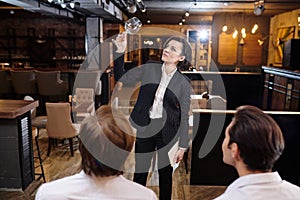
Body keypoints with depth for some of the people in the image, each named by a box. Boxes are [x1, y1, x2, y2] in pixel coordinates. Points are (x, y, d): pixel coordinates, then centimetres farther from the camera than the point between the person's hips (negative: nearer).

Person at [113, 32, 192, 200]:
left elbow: (184, 116, -4)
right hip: (145, 128, 1)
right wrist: (120, 51, -9)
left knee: (165, 173, 16)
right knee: (140, 173, 11)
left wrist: (182, 146, -3)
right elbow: (121, 78, 2)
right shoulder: (149, 69, -2)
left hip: (167, 132, -1)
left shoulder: (183, 83, -7)